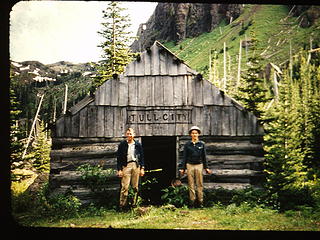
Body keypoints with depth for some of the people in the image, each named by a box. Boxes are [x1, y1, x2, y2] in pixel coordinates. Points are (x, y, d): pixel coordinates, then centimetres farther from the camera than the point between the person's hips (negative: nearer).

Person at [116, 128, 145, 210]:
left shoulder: (138, 145, 10)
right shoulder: (122, 144, 3)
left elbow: (142, 157, 13)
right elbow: (118, 158, 3)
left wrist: (142, 168, 6)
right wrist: (119, 169, -4)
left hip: (136, 165, 3)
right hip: (126, 166, -2)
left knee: (135, 187, 5)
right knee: (125, 187, -8)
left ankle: (134, 204, 13)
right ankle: (122, 205, -4)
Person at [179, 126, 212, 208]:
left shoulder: (202, 144, 5)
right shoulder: (187, 144, 3)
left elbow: (204, 157, 10)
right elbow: (184, 157, 5)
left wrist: (206, 168, 9)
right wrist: (182, 168, 3)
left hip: (199, 165, 0)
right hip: (190, 165, 0)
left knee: (200, 184, 0)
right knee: (191, 185, 2)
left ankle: (200, 202, 6)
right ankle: (192, 202, 7)